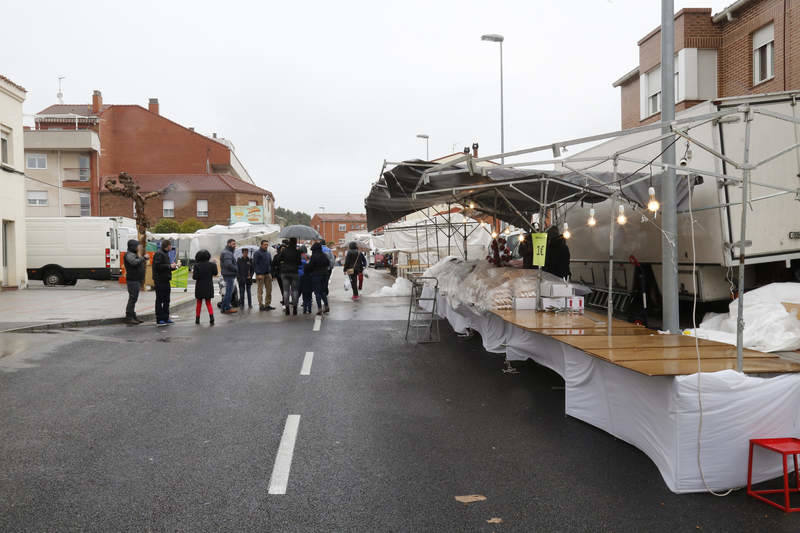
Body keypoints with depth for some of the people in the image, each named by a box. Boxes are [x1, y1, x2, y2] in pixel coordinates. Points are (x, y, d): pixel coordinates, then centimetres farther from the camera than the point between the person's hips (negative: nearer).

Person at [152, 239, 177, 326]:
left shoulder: (165, 253, 18)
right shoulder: (159, 254, -13)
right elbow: (158, 266, -23)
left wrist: (173, 266, 8)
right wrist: (170, 266, -18)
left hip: (165, 280, 10)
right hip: (160, 280, -10)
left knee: (166, 300, 14)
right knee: (159, 300, -4)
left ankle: (165, 318, 22)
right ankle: (159, 320, -1)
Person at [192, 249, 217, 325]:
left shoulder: (197, 265, -12)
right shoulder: (211, 265, -7)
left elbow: (195, 277, -15)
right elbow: (215, 273, 4)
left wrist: (192, 272, 5)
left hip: (199, 287, -1)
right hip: (209, 287, 1)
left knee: (199, 303, 15)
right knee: (208, 303, 10)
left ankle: (197, 318, 16)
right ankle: (211, 317, -11)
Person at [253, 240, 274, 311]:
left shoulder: (268, 253, 17)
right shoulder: (257, 253, -5)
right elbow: (255, 264, -10)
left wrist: (271, 273, 12)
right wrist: (258, 273, -17)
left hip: (268, 274, 7)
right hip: (260, 274, -7)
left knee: (269, 290, 5)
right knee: (260, 290, -3)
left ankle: (267, 304, 12)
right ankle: (261, 306, -3)